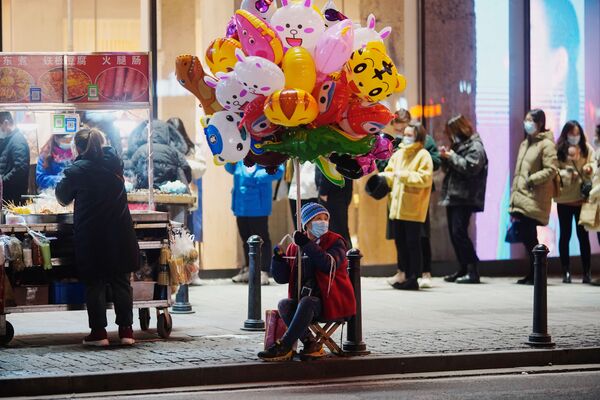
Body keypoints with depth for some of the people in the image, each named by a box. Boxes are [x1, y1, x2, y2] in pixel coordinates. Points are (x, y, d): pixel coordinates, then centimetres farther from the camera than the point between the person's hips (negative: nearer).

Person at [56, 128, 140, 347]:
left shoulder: (77, 170, -8)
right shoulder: (113, 162, 2)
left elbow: (62, 197, 5)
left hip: (90, 236, -3)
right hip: (119, 232, 3)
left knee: (94, 284, 5)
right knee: (121, 281, 9)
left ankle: (99, 332, 4)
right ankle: (126, 329, 8)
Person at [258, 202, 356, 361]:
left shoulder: (335, 242, 1)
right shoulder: (294, 247, 13)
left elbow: (329, 265, -20)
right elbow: (282, 278, 9)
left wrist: (307, 245, -22)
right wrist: (278, 258, -9)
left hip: (331, 301, -4)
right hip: (302, 300, 5)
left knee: (306, 302, -35)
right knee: (284, 305, -26)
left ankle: (283, 347, -35)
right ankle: (310, 344, -26)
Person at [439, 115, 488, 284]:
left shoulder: (475, 146, -7)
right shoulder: (458, 145, 20)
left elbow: (471, 167, -22)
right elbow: (448, 169, 25)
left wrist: (452, 157, -13)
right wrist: (445, 157, 5)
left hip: (464, 198, -9)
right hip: (453, 196, 9)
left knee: (459, 232, -14)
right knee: (453, 233, 8)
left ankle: (473, 271, -11)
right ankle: (463, 269, 15)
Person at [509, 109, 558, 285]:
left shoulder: (546, 144, -7)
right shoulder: (525, 143, 19)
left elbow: (551, 170, -15)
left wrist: (531, 179, -17)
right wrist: (513, 196, 18)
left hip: (534, 200, -8)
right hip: (521, 198, 8)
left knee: (529, 237, -8)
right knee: (525, 237, 7)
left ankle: (536, 275, 0)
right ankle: (533, 273, 16)